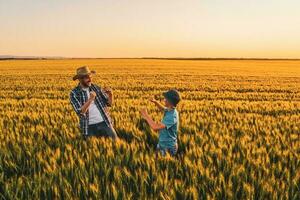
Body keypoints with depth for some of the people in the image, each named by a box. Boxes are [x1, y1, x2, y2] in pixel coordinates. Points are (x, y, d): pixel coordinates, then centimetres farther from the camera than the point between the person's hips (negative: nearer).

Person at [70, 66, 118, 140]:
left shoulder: (96, 88, 7)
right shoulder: (74, 93, -3)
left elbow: (109, 103, 10)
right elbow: (80, 112, -14)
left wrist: (110, 94, -10)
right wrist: (90, 99, -24)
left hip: (104, 122, 3)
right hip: (89, 126, -3)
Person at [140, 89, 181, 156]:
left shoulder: (171, 116, -32)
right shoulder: (170, 110, -5)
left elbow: (156, 127, -40)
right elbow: (163, 109, 21)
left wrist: (146, 116, -27)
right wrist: (155, 102, 2)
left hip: (168, 148, -9)